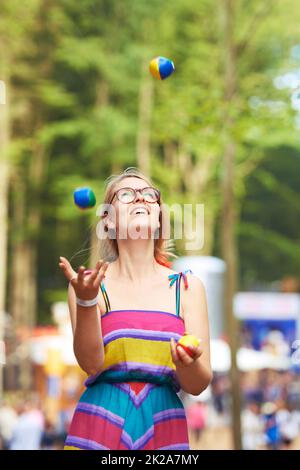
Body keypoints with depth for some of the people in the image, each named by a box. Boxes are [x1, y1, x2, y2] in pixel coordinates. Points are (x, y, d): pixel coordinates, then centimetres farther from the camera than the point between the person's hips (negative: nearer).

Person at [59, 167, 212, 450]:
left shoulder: (187, 287, 2)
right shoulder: (93, 284, 0)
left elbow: (198, 385, 0)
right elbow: (91, 363, -11)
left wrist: (188, 364, -21)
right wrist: (86, 301, -24)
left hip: (164, 428, 2)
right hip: (102, 425, -1)